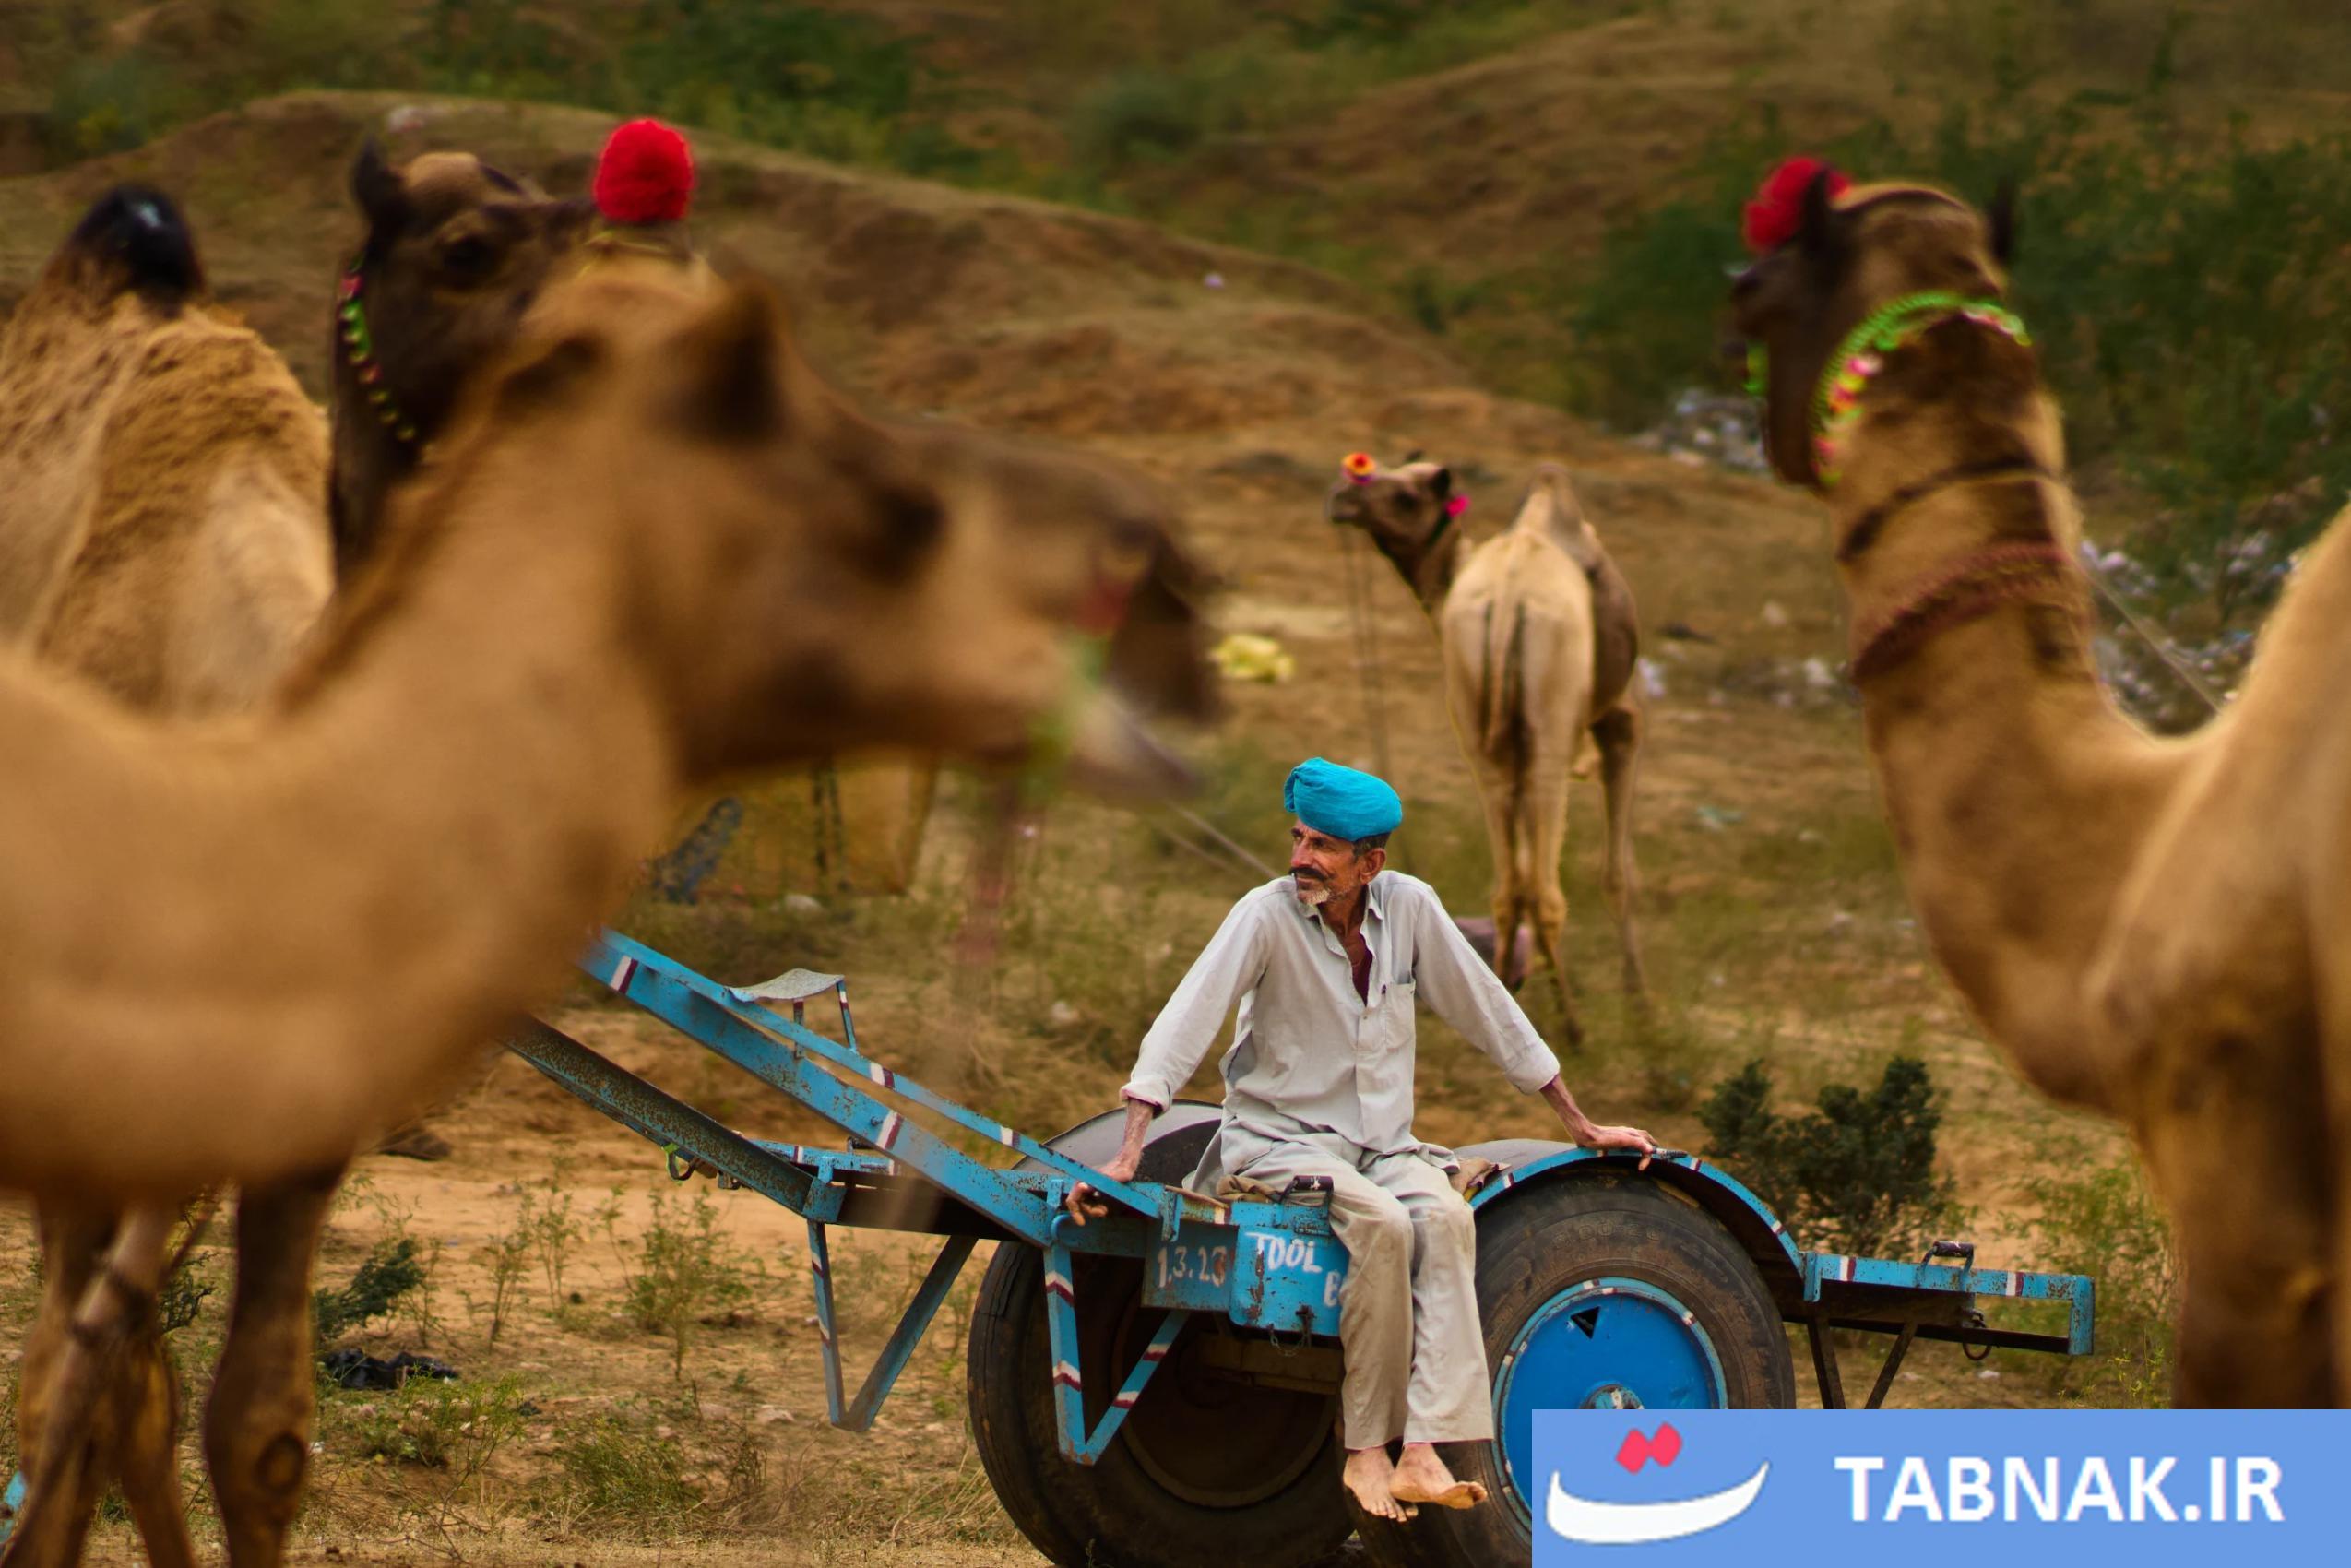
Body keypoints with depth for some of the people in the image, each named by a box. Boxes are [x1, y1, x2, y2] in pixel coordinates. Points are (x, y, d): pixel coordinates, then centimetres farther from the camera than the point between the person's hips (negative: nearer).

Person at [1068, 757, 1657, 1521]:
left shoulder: (1409, 906, -2)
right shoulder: (1266, 915, -13)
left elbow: (1488, 1013, 8)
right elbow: (1181, 1027, -19)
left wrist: (1582, 1127, 13)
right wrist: (1127, 1156, -30)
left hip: (1384, 1142, 4)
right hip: (1280, 1138, -3)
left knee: (1444, 1216, -28)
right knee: (1381, 1222, -32)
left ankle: (1423, 1452, -37)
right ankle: (1364, 1449, -24)